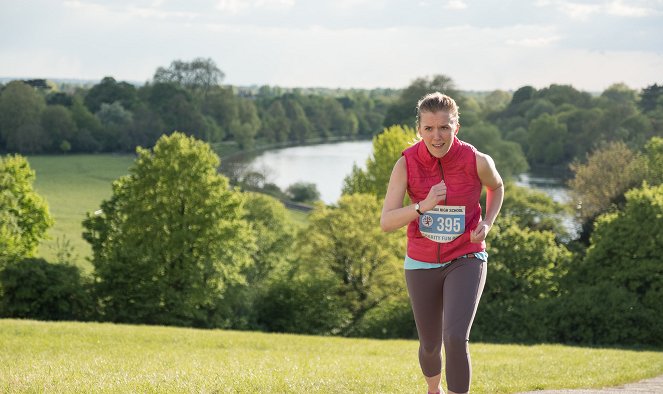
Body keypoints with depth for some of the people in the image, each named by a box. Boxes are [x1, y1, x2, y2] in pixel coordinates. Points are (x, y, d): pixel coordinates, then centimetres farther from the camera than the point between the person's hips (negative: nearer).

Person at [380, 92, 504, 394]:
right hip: (421, 264, 2)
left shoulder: (477, 161, -15)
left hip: (465, 262, -2)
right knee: (430, 345, 17)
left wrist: (487, 224, -7)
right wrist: (423, 206, -34)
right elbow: (386, 222, -19)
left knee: (456, 338, -23)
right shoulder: (407, 163, -15)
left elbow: (496, 187, 9)